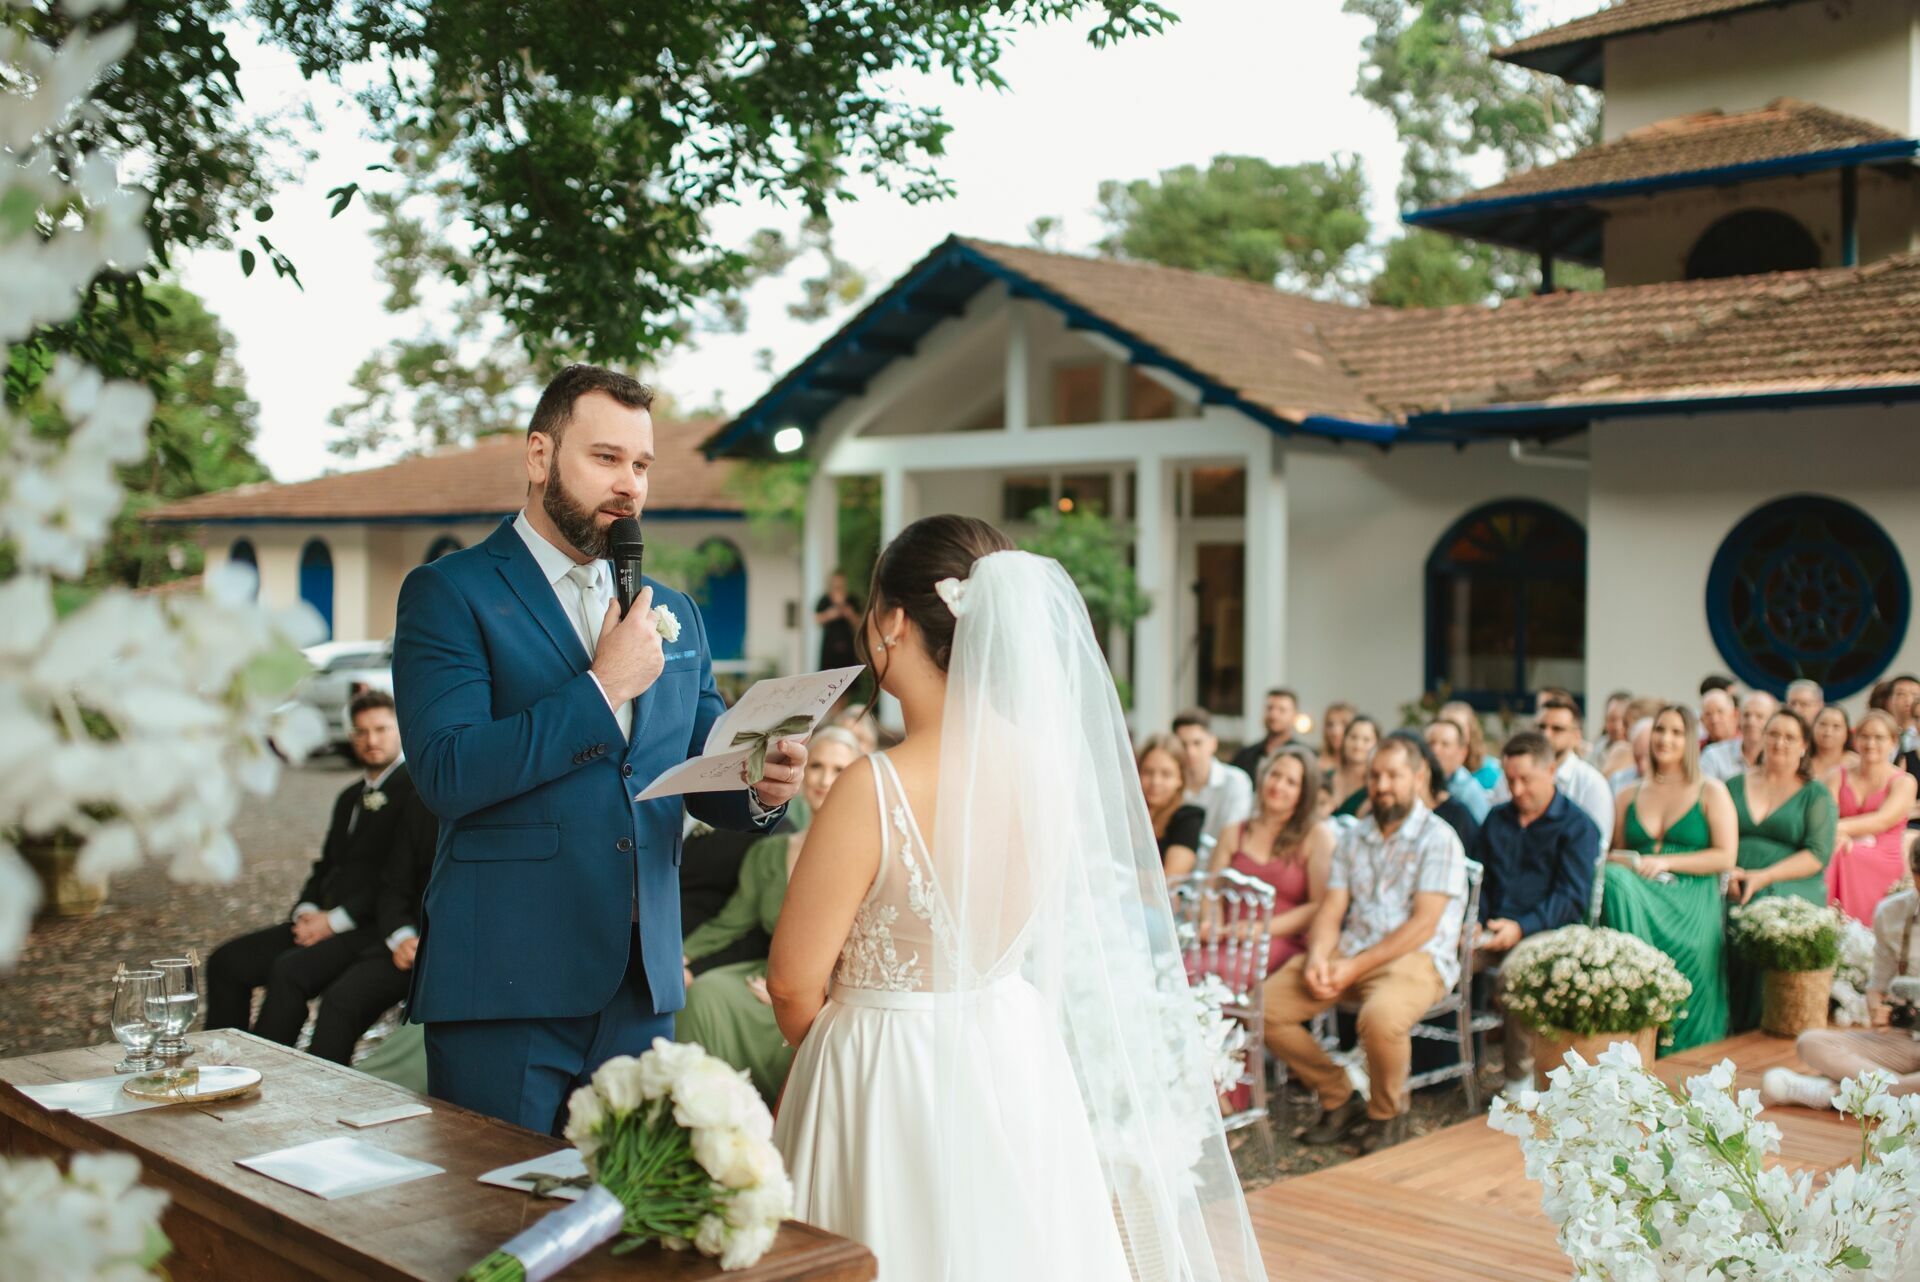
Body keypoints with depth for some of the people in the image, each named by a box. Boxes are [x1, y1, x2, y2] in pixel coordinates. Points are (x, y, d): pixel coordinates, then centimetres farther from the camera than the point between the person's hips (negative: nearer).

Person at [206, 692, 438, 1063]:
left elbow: (396, 876, -15)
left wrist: (336, 919, -16)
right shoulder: (350, 797, 23)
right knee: (226, 962, -1)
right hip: (322, 920, 9)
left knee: (289, 970, -30)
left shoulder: (413, 791, -7)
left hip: (371, 926, -9)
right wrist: (307, 910, 3)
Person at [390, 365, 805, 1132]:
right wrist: (603, 687, -16)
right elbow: (448, 775, -16)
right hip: (506, 985, -5)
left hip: (643, 985, 5)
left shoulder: (673, 612, 14)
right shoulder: (447, 594, -3)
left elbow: (703, 775, 15)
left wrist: (760, 789, -7)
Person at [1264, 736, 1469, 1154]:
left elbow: (1423, 923, -11)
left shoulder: (1438, 838, -2)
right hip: (1350, 950, 6)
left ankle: (1387, 1112, -6)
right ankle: (1339, 1099, 5)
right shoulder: (1353, 838, 17)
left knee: (1381, 1018, -38)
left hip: (1416, 957, -6)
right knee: (1267, 1007, -13)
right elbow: (1331, 910, 11)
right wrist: (1317, 957, -12)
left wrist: (1355, 968, -17)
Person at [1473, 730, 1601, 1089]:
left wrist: (1521, 927, -20)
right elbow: (1476, 875, 18)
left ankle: (1520, 1079, -20)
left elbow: (1571, 898, -7)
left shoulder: (1576, 826, 2)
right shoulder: (1497, 818, 21)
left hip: (1546, 932, -5)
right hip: (1491, 931, 5)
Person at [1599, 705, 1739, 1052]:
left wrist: (1665, 862, -11)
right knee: (1614, 880, -35)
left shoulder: (1711, 792, 9)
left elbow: (1725, 856, -1)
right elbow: (1614, 853, 20)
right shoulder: (1630, 795, 19)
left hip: (1691, 907, -2)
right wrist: (1627, 862, -5)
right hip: (1638, 899, 2)